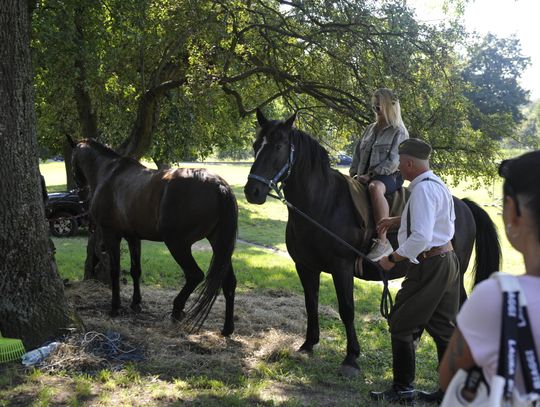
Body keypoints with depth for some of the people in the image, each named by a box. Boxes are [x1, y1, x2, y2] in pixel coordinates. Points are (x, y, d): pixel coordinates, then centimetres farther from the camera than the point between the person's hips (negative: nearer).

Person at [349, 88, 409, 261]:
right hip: (365, 177, 8)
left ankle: (383, 242, -42)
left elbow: (393, 161, -12)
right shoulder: (370, 129, 20)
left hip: (390, 177, -8)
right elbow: (358, 153, 21)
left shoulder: (399, 132, -1)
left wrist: (370, 175, -18)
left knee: (375, 188, -41)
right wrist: (354, 173, 4)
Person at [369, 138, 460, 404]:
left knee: (401, 324, 3)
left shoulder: (423, 189, -20)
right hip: (448, 260, 10)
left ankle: (403, 390, 10)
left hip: (429, 266, -10)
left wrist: (392, 259, -17)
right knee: (442, 327, 15)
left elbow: (421, 237, -28)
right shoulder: (438, 184, 12)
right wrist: (396, 220, 27)